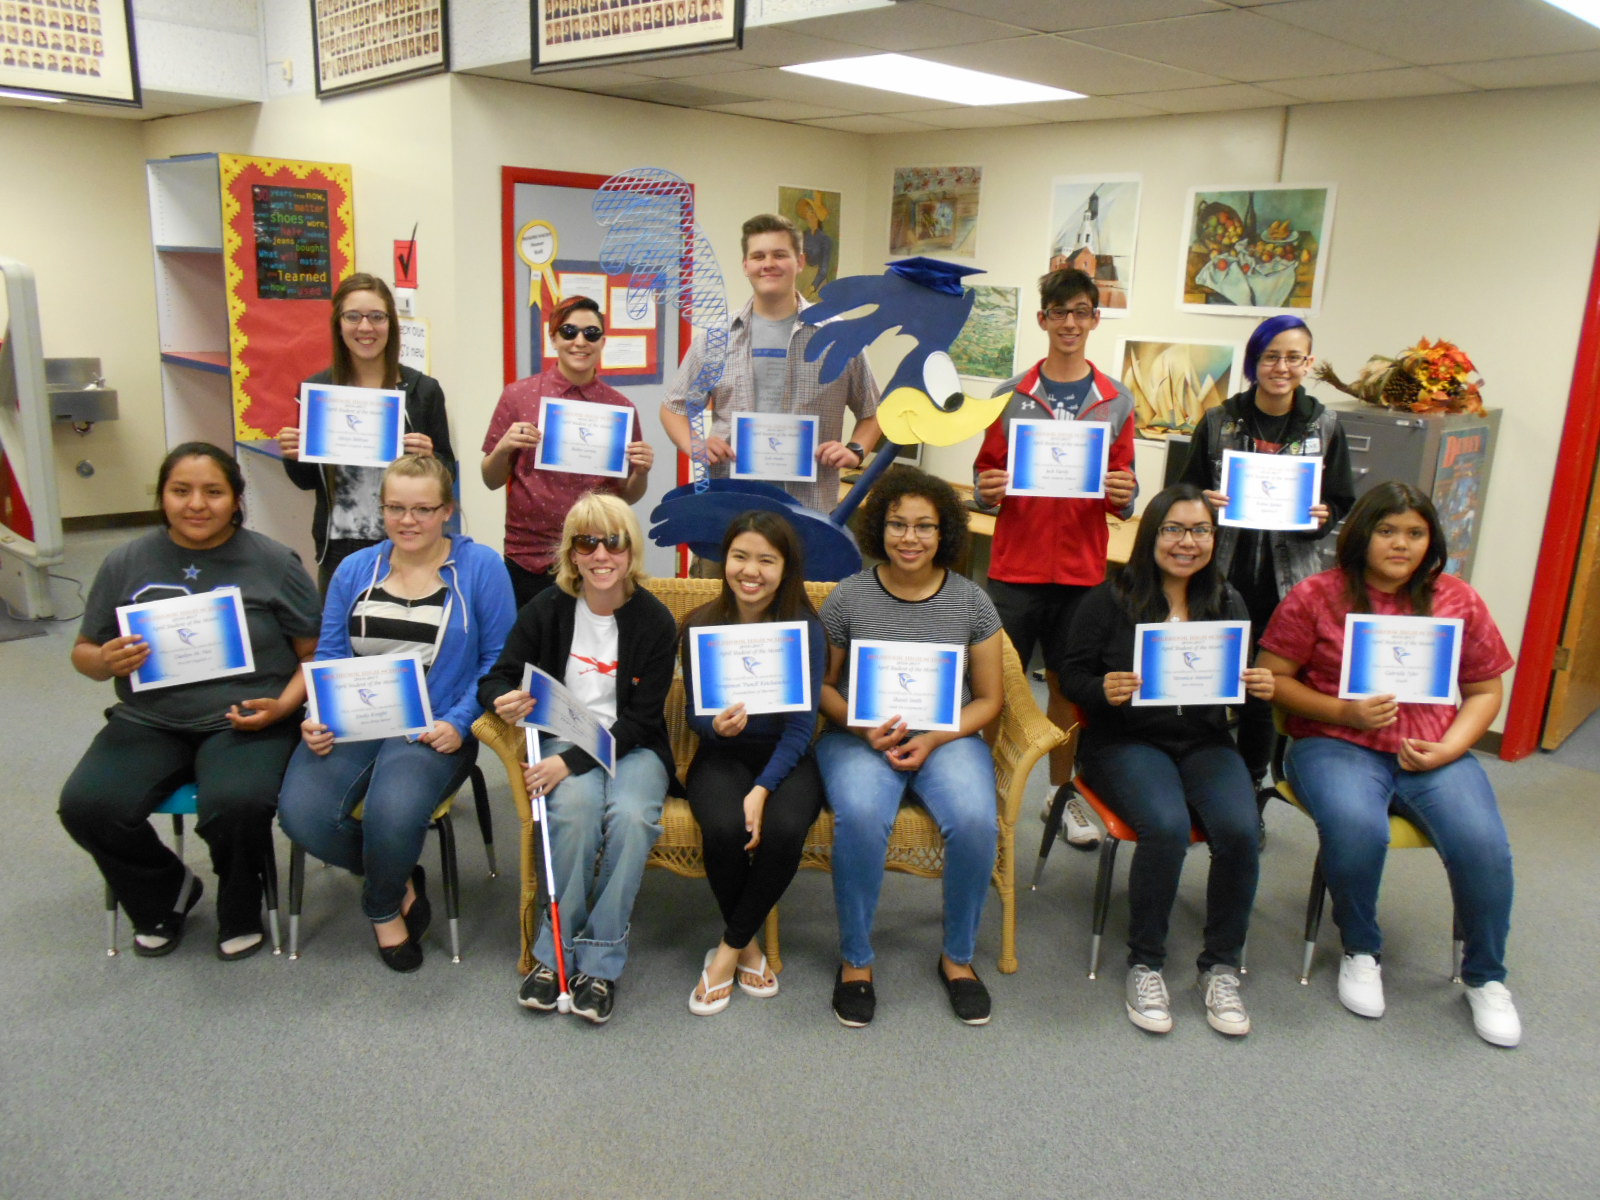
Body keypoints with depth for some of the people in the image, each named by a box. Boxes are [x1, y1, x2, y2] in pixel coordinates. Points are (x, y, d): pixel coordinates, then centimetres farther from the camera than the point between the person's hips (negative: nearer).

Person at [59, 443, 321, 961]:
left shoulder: (274, 563, 0)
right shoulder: (126, 563, 7)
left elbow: (316, 655, 2)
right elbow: (83, 652, 14)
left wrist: (282, 706, -15)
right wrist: (106, 661, -10)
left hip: (243, 721, -3)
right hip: (149, 722, 3)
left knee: (237, 804, -32)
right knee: (86, 804, -22)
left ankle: (239, 910, 4)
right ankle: (166, 892, 11)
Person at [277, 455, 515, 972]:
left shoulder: (480, 567, 1)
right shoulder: (355, 570, 13)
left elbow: (497, 659, -1)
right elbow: (329, 657, 12)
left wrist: (457, 722, -13)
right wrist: (317, 719, -6)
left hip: (432, 729, -3)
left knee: (393, 811, -33)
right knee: (301, 813, -23)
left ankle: (382, 905, 5)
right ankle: (398, 879, 9)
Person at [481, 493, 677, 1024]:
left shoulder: (655, 620, -6)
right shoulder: (546, 610, -1)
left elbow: (640, 720, -9)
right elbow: (496, 679, 3)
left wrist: (573, 761, -20)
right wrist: (504, 700, -24)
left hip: (632, 747, 0)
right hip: (562, 739, 1)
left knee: (631, 815, -32)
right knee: (576, 807, -32)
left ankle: (600, 962, -16)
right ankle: (554, 953, -15)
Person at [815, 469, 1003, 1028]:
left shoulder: (971, 600, 3)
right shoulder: (849, 596, 0)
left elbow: (989, 699, 6)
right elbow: (822, 684, 7)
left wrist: (935, 739, -11)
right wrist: (863, 728, -12)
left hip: (947, 738, 1)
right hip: (860, 737, -1)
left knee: (975, 819, -29)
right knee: (860, 815, -33)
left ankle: (958, 957, -2)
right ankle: (855, 960, -10)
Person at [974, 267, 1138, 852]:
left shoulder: (1116, 401, 6)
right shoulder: (1010, 396, 3)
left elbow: (1124, 499, 8)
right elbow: (985, 475, 6)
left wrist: (1124, 496, -14)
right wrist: (986, 491, -16)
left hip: (1081, 568, 1)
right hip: (1015, 566, -1)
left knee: (1069, 685, 9)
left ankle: (1064, 794, 23)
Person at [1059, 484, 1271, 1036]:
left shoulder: (1228, 604, 12)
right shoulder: (1110, 599, -1)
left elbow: (1242, 681, 14)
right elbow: (1072, 675, -1)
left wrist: (1261, 688, -9)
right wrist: (1104, 690, -23)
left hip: (1205, 743, 4)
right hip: (1126, 740, -3)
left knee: (1240, 829, -25)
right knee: (1167, 826, -31)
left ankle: (1221, 966, -1)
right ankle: (1145, 964, -7)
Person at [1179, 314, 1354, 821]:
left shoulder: (1325, 426, 4)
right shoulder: (1219, 421, 2)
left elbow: (1341, 504, 10)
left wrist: (1323, 516, -12)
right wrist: (1203, 503, -15)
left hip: (1288, 583, 0)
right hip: (1222, 575, 0)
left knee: (1263, 690, 8)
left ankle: (1250, 797, 25)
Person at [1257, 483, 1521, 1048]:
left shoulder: (1459, 601, 9)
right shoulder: (1315, 596, 0)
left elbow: (1485, 691, 13)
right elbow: (1273, 678, -1)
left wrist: (1447, 749, -5)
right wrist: (1343, 711, -14)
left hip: (1433, 753, 3)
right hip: (1336, 745, -3)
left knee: (1482, 841, -24)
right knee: (1355, 827, -33)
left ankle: (1485, 977, 5)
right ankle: (1361, 951, -2)